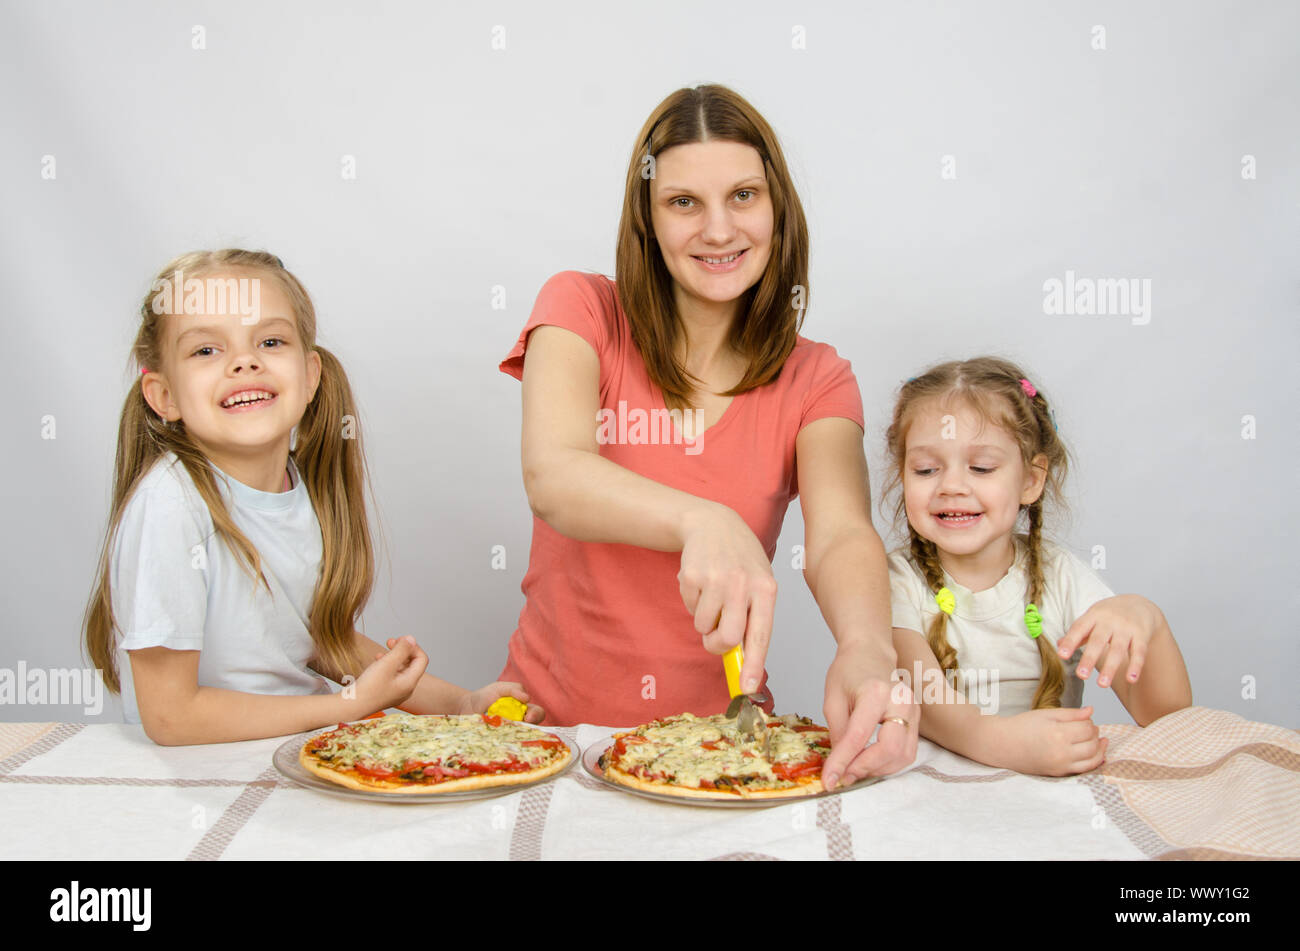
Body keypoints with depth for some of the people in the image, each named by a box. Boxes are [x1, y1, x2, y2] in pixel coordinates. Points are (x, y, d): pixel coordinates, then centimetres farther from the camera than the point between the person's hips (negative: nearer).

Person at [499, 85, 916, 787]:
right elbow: (551, 475, -19)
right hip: (554, 720, -1)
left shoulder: (815, 379, 4)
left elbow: (841, 535, -14)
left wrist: (865, 648, -37)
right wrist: (702, 524, -38)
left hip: (719, 731, 2)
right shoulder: (580, 310, -1)